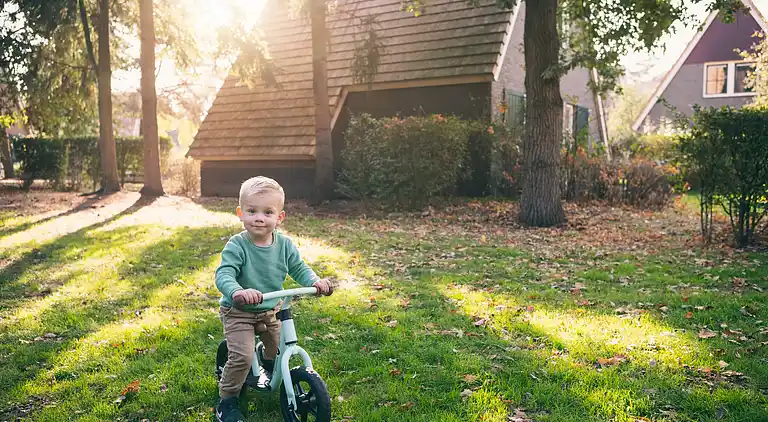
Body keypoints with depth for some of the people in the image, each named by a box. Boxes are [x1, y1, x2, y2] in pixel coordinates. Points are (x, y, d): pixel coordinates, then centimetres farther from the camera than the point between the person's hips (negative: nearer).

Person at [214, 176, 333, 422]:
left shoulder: (284, 244, -9)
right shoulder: (237, 245, -23)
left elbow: (299, 268, 0)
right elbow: (223, 274, -33)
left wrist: (315, 281, -21)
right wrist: (237, 292, -55)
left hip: (270, 311, 5)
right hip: (238, 312, -5)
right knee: (242, 356, -17)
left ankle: (267, 372, 50)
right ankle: (227, 402, 7)